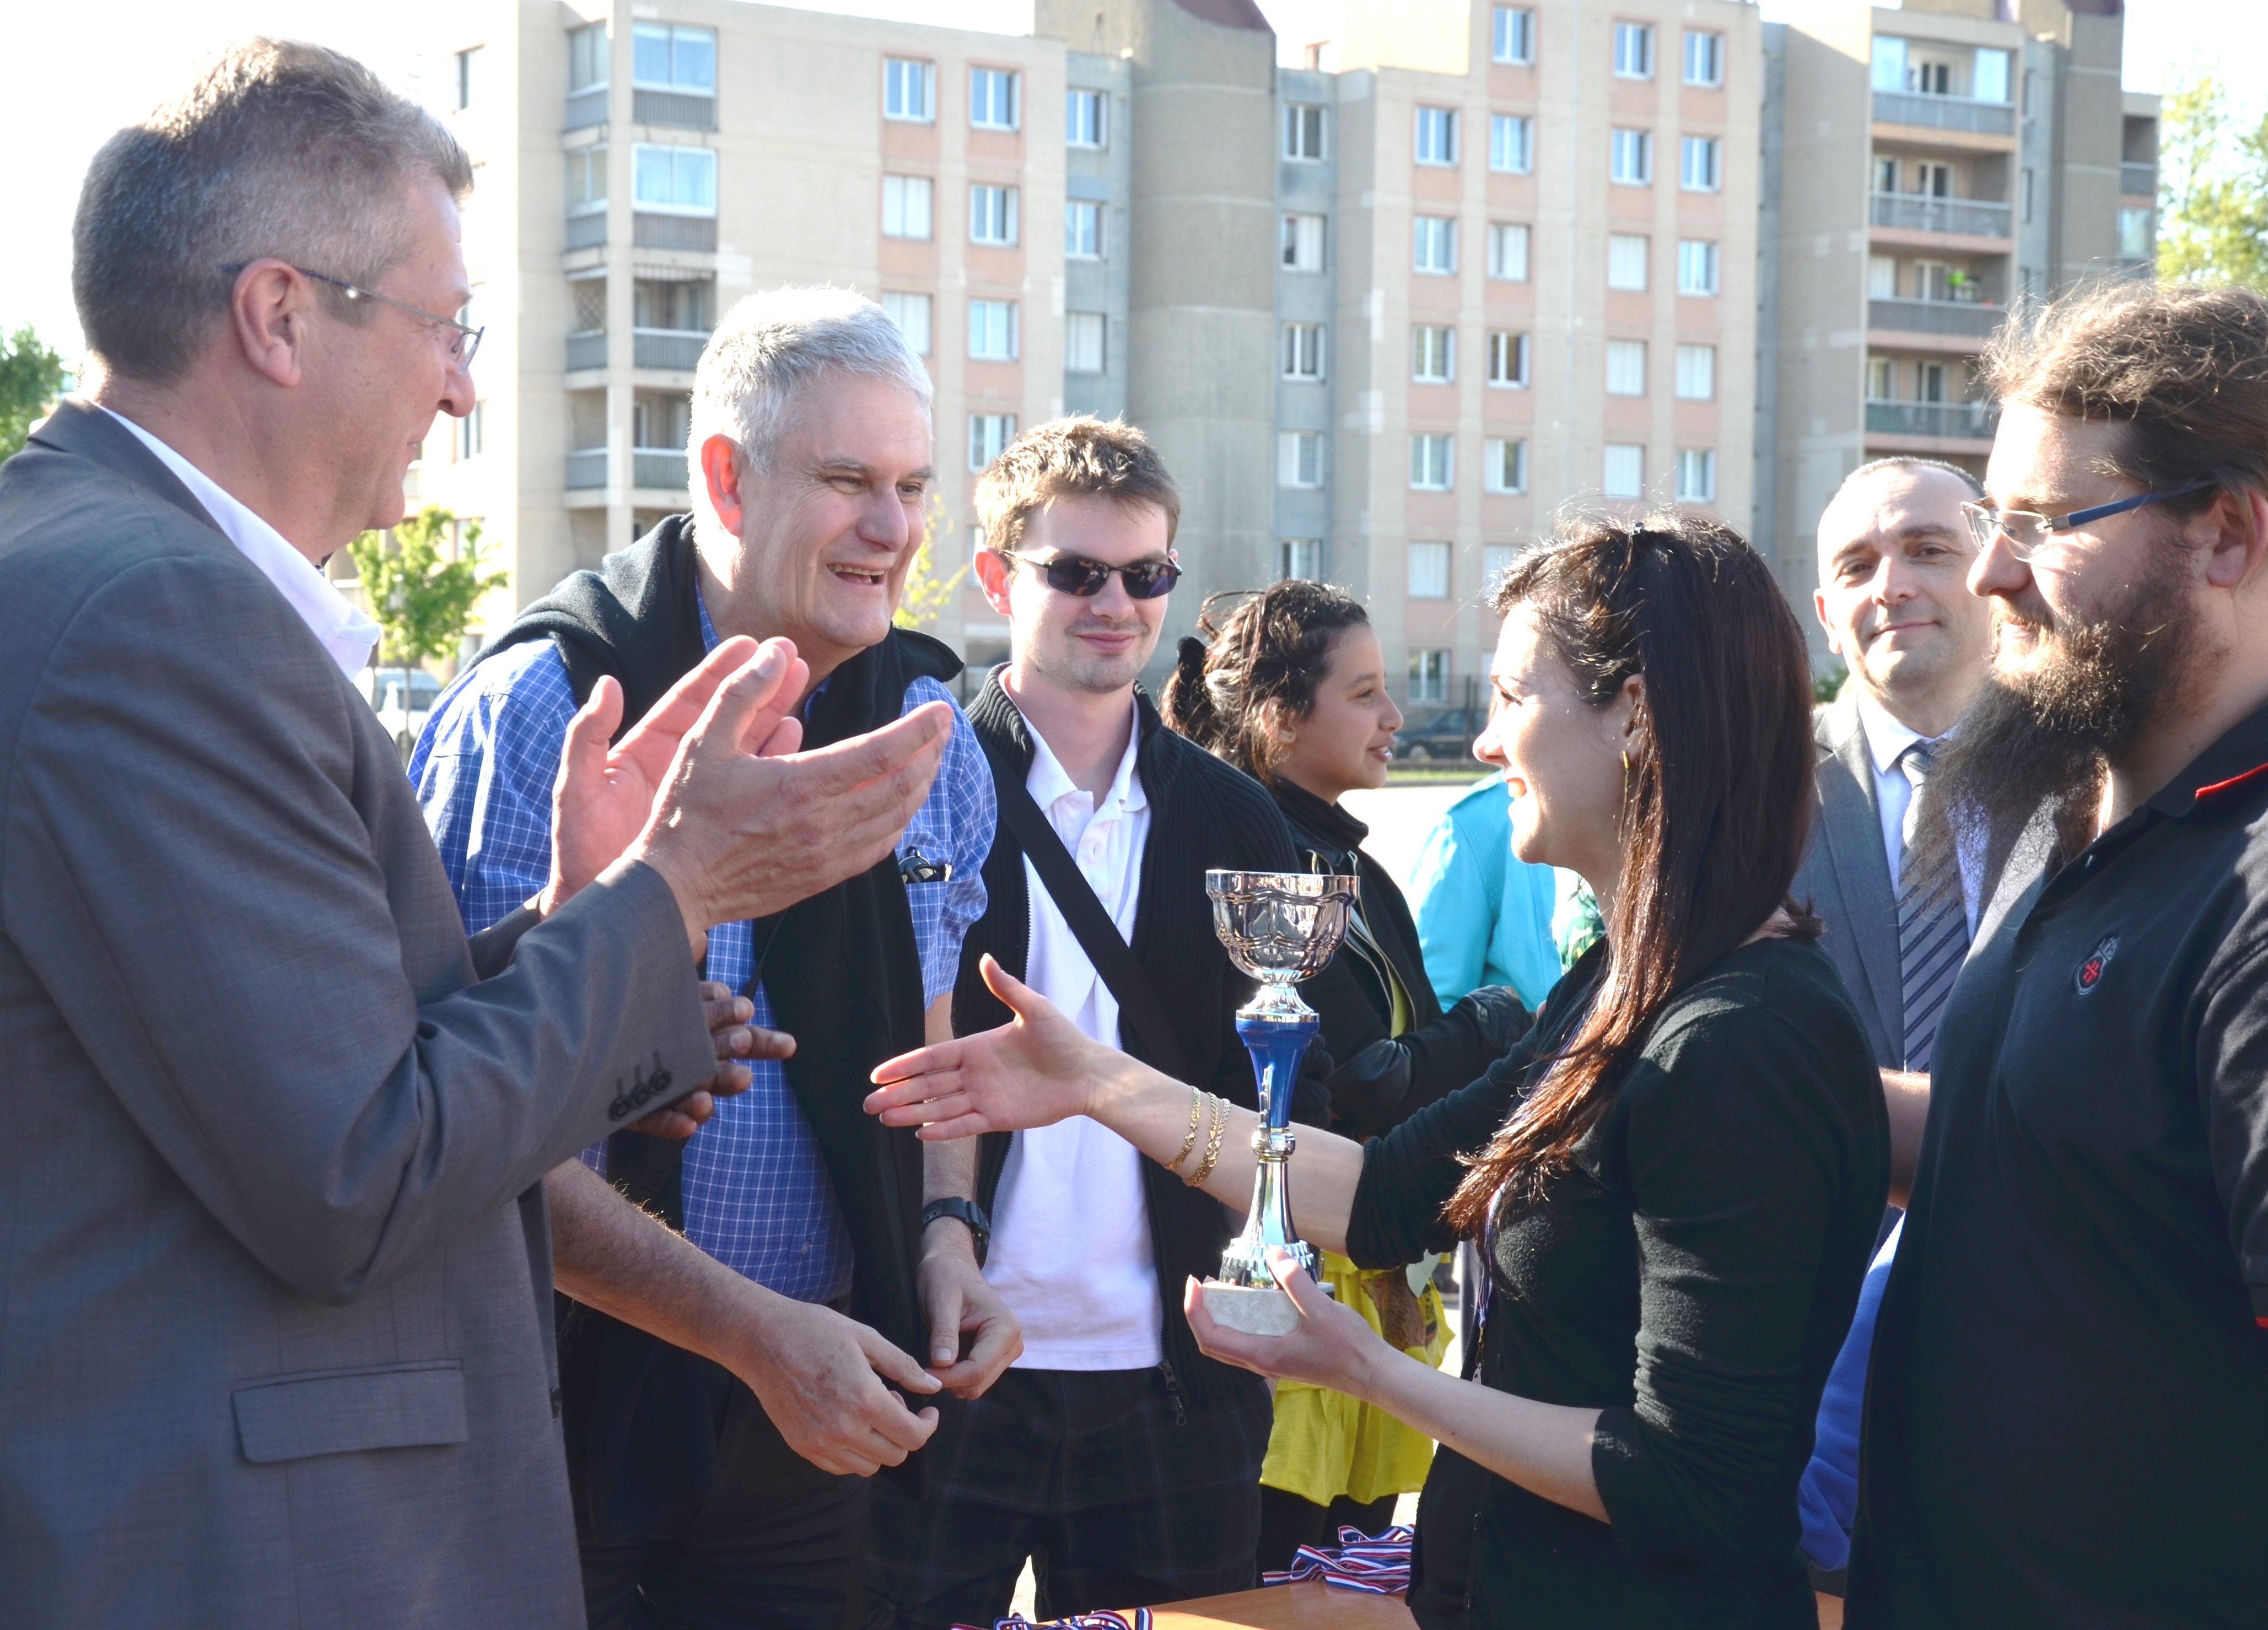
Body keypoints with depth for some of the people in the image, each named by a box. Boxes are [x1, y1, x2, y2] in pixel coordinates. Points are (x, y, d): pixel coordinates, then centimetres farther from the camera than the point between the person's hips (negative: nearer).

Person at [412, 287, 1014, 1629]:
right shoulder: (543, 712, -14)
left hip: (826, 1404, 5)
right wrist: (753, 1329, -21)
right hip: (589, 1392, -5)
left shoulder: (927, 721, 5)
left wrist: (943, 1231, -2)